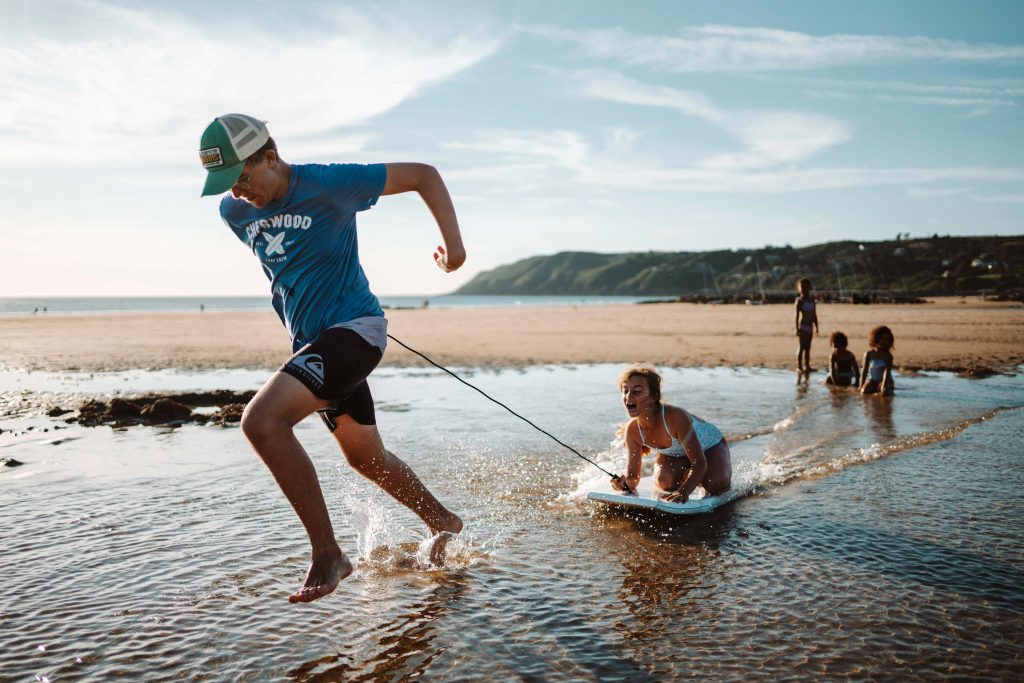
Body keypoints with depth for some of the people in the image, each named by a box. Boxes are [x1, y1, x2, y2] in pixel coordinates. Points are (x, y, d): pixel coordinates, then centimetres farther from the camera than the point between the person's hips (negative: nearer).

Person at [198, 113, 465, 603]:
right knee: (365, 457, 17)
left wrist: (453, 241, -13)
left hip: (353, 328, -8)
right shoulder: (234, 212, 5)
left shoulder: (329, 184, -14)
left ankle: (327, 554, -14)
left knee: (261, 420, -25)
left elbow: (423, 175, -7)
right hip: (308, 341, 8)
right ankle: (443, 523, 39)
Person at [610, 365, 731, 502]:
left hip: (710, 445, -4)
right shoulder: (632, 430, -25)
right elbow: (633, 476, -18)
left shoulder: (675, 416, -41)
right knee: (664, 482, -23)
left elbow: (700, 462, -40)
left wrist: (683, 493, -56)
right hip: (676, 454, 4)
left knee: (716, 485, -28)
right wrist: (625, 482, -43)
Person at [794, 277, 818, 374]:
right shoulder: (799, 300, -6)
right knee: (801, 346, -5)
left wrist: (816, 326, 12)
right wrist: (797, 328, -14)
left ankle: (807, 366, 15)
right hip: (803, 326, -6)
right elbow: (797, 315, -9)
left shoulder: (812, 300, 11)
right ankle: (799, 367, -3)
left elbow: (814, 315, 15)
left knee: (808, 347, 10)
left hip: (810, 326, 6)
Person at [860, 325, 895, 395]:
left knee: (885, 392, -32)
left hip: (885, 380, -2)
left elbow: (887, 372, -20)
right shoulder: (869, 354, -3)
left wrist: (883, 386, -33)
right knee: (864, 391, -27)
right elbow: (865, 370, -2)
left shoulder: (888, 356, -10)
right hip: (872, 380, 2)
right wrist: (861, 387, -7)